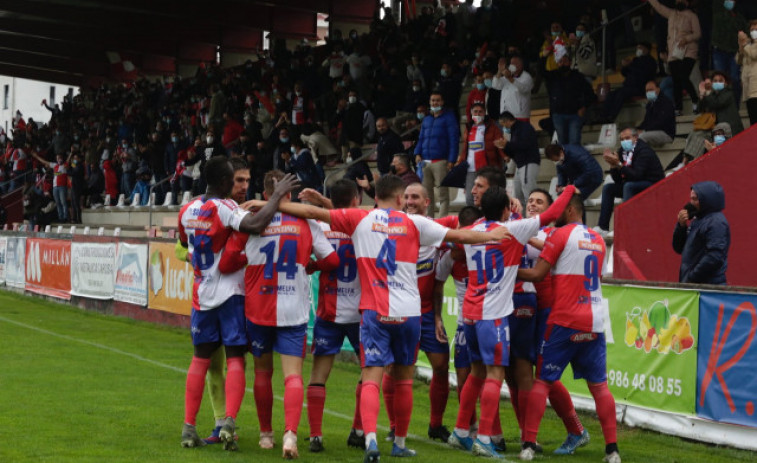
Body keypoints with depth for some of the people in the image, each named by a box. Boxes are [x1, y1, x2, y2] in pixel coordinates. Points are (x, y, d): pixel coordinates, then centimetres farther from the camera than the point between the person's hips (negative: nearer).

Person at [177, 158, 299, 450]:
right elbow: (255, 225, -34)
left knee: (201, 357, 12)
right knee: (235, 359, -1)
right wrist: (277, 196, -23)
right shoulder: (224, 208, -16)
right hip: (230, 293, -6)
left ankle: (189, 427, 10)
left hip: (201, 292, 6)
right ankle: (229, 421, -14)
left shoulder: (187, 210, 5)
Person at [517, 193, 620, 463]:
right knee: (598, 385, 9)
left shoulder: (561, 235, -5)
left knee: (542, 380, 4)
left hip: (564, 321, -5)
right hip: (594, 322, 5)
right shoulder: (598, 240, 14)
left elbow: (537, 274, -9)